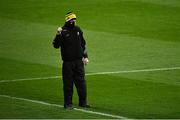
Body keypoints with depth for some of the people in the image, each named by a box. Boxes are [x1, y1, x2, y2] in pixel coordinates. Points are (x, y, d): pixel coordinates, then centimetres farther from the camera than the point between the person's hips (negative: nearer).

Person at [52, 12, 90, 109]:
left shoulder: (78, 30, 8)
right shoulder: (63, 31, -8)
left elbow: (83, 44, 19)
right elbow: (56, 45, -16)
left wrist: (85, 56, 15)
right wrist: (58, 35, -30)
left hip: (79, 61, 4)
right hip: (68, 62, -4)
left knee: (81, 82, 8)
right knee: (68, 83, 1)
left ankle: (83, 102, 18)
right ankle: (68, 103, 10)